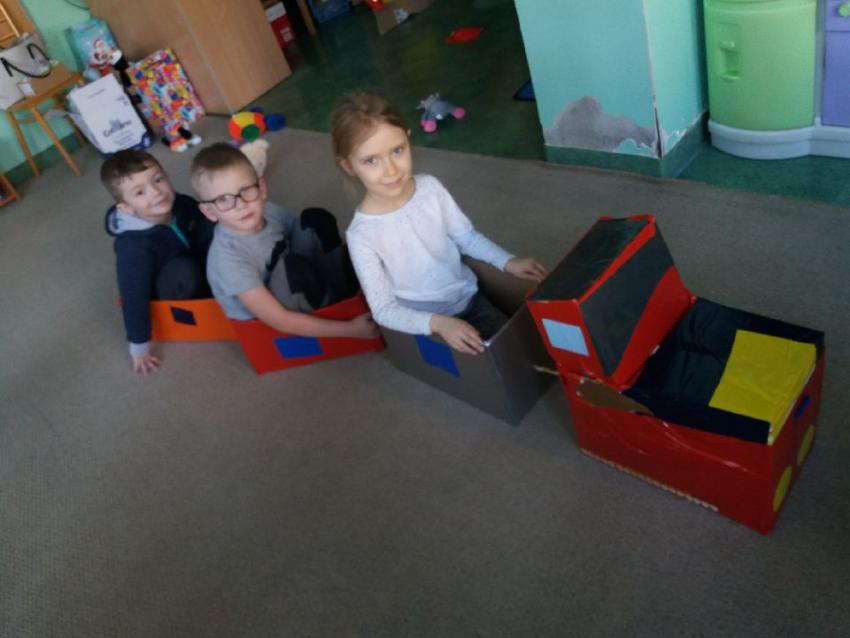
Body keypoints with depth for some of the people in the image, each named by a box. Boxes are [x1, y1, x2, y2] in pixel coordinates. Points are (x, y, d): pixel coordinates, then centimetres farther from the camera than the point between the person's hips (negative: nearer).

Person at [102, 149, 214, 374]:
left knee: (212, 227, -19)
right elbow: (133, 296, -29)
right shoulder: (134, 247, -36)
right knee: (184, 271, -38)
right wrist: (139, 345, -21)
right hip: (168, 295, -5)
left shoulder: (181, 205, -20)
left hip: (198, 264, 5)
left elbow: (206, 229, 2)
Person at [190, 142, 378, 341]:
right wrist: (349, 329, -28)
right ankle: (333, 304, -3)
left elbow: (311, 239, 7)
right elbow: (279, 320, -30)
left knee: (316, 219, -5)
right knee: (293, 264, -34)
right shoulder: (228, 257, -30)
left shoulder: (267, 211, -11)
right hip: (270, 330, -6)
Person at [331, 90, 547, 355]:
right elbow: (383, 309, -20)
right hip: (424, 323, -4)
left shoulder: (430, 187, -11)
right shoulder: (362, 235, -23)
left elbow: (467, 236, 4)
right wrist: (437, 323, -34)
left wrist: (507, 261, -9)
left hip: (469, 298, 5)